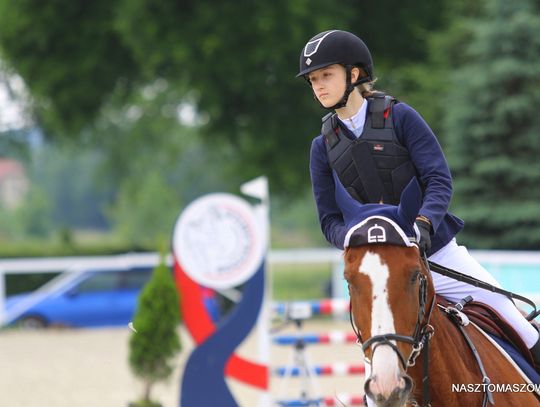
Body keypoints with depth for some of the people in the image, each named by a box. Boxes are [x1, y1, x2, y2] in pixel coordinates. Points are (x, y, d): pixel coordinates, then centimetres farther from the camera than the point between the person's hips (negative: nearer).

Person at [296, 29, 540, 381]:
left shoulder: (399, 117, -4)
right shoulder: (324, 147, 5)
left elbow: (440, 180, -11)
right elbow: (329, 219, 4)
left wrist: (423, 222, -30)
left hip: (439, 252, -2)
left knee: (512, 323, -2)